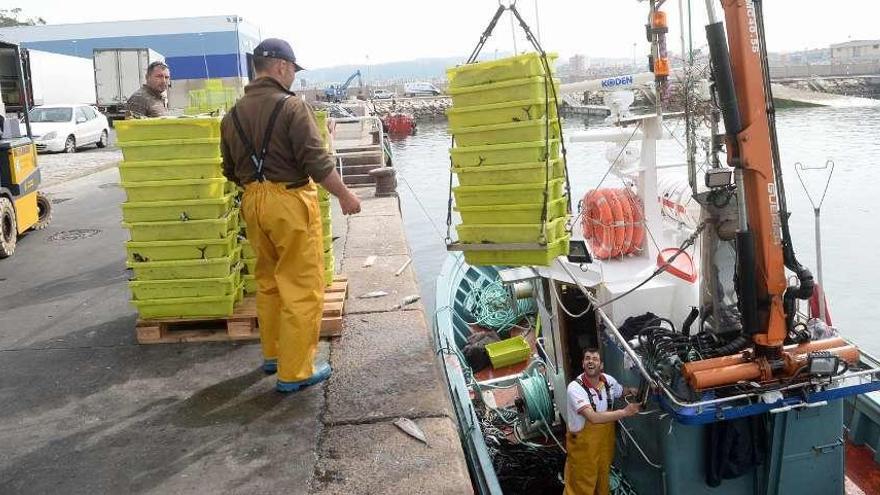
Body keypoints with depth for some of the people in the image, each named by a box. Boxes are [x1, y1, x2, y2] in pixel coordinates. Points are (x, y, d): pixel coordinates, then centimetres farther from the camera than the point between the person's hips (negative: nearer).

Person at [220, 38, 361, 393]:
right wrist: (345, 195, -7)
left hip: (253, 203, 8)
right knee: (302, 288, 1)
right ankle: (295, 372, 6)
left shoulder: (234, 114, 9)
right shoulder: (291, 106, -12)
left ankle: (273, 353, 33)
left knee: (268, 282, 21)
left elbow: (230, 171, 14)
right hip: (290, 202, -7)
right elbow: (316, 161, -18)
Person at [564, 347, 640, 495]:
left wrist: (631, 391, -5)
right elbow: (594, 417, -34)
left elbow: (621, 392, 19)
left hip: (605, 443, 6)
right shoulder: (575, 387, -25)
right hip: (583, 445, -6)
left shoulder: (609, 380, -6)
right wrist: (625, 412, -30)